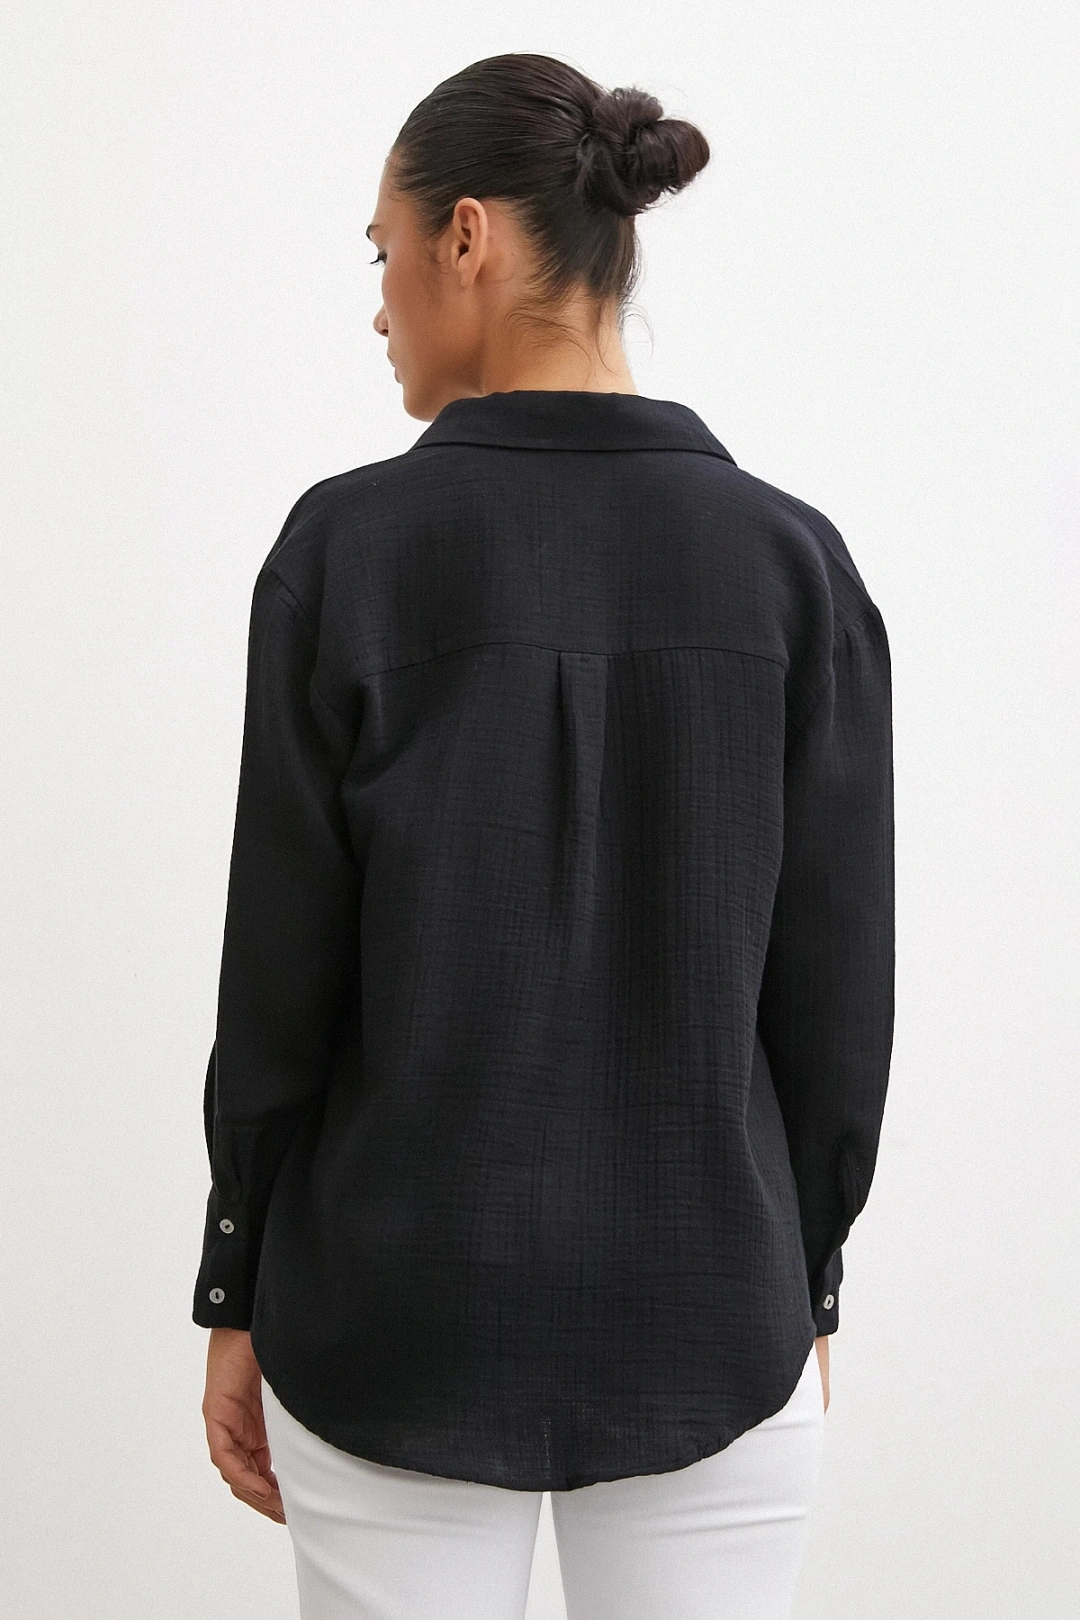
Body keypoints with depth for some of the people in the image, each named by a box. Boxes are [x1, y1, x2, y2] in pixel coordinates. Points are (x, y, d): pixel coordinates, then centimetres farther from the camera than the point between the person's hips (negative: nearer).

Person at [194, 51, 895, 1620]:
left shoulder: (351, 547, -12)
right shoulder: (790, 559, -5)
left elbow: (282, 976, -8)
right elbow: (839, 989, -2)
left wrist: (239, 1298, 3)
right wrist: (804, 1282, 11)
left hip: (399, 1321, -1)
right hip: (704, 1322, 2)